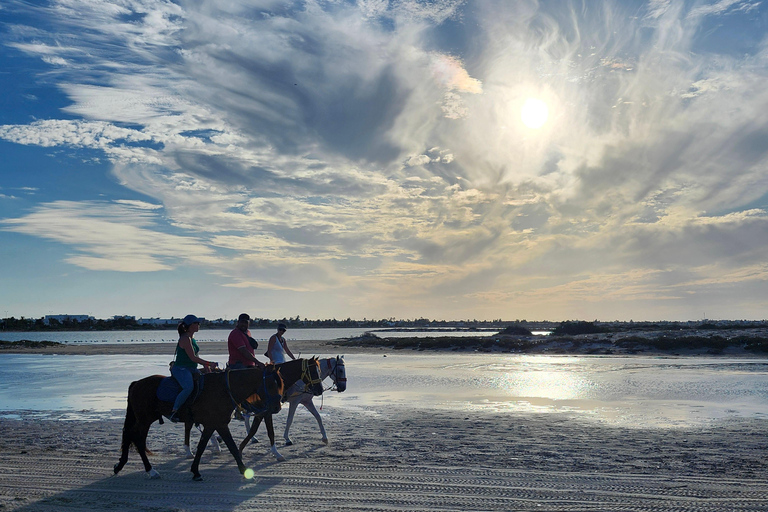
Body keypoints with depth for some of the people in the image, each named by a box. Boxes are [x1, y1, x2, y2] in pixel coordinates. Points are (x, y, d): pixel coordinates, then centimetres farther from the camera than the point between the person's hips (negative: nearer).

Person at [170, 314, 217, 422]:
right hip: (180, 369, -10)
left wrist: (205, 365, 5)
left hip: (192, 369, 10)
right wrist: (208, 363, -18)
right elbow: (193, 358, -19)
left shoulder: (191, 338, 15)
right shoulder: (185, 339, -14)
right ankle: (174, 411, -23)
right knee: (189, 387, -33)